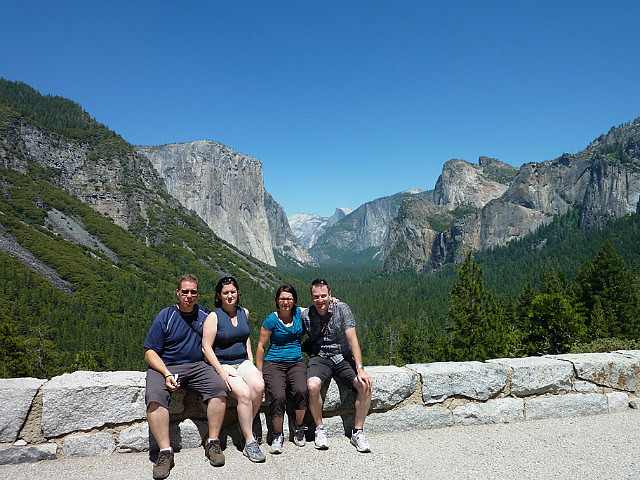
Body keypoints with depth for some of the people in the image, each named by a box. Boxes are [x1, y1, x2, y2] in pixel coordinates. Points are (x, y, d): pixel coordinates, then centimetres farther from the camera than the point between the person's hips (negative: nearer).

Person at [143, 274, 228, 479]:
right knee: (155, 396, -31)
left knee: (219, 387, -24)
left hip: (197, 366, 2)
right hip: (164, 366, -2)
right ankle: (165, 451, -23)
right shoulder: (165, 316, -1)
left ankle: (213, 443, -14)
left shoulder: (205, 314, 9)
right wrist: (166, 374, -19)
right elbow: (150, 352, -3)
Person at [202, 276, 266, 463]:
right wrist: (221, 372, -17)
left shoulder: (244, 313, 11)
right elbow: (206, 347, -9)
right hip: (222, 364, -4)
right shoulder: (214, 317, -5)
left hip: (243, 362, 5)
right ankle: (249, 442, -16)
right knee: (244, 393, -28)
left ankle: (246, 426, -8)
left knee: (259, 386, -27)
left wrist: (251, 361, 13)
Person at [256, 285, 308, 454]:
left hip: (296, 363, 3)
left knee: (301, 391, -27)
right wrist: (260, 373, 2)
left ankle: (299, 429, 0)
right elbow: (260, 346, 3)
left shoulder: (298, 313, 7)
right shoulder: (271, 320, -3)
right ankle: (277, 435, -2)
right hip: (274, 363, -2)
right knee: (278, 396, -28)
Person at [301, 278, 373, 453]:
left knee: (365, 384, -24)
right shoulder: (305, 315, -3)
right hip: (319, 358, 0)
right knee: (313, 385, -31)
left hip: (344, 357, 0)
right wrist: (305, 345, -8)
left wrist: (360, 369, -21)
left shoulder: (342, 309, -8)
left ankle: (358, 432, -4)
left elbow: (352, 339, -13)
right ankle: (320, 429, -6)